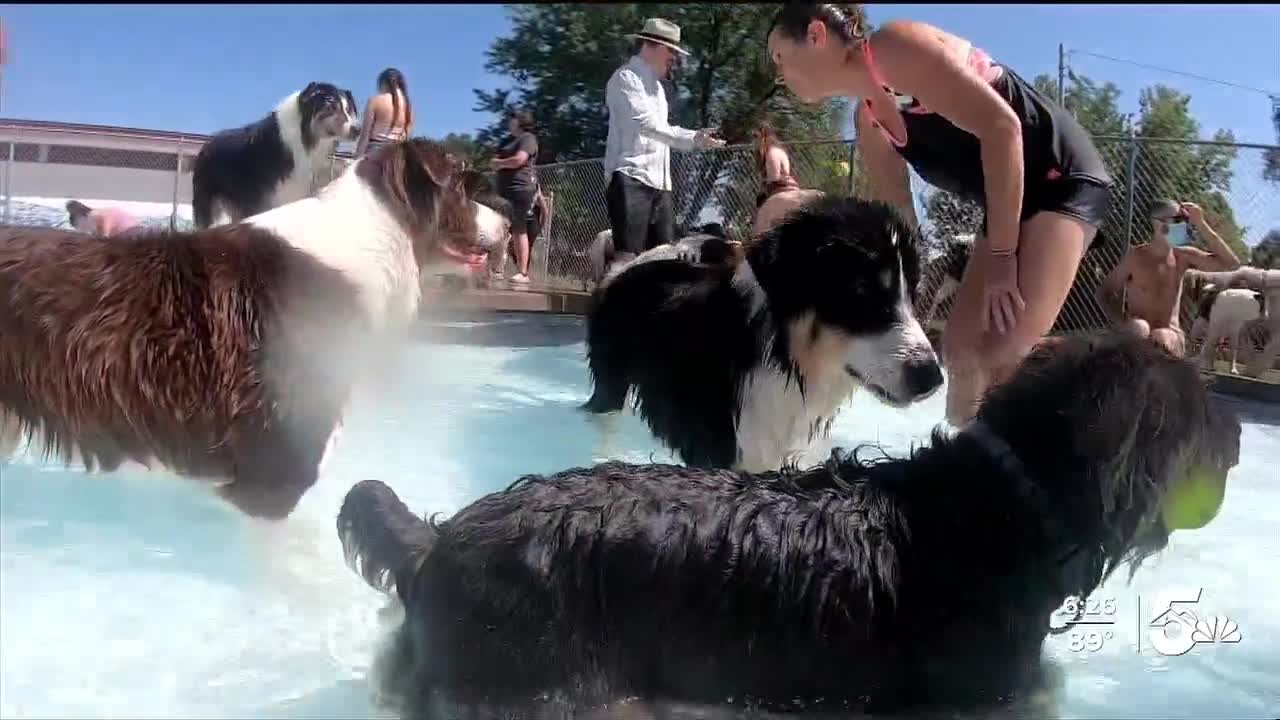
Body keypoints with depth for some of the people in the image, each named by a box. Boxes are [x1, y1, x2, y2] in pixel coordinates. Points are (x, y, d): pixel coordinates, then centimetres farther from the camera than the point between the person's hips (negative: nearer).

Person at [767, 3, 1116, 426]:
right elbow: (895, 216, 14)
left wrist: (1000, 256, -21)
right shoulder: (869, 122, 10)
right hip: (1012, 199, 10)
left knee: (1003, 356, -20)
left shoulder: (893, 45, -16)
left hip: (1063, 178, -9)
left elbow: (1001, 126, -23)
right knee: (959, 349, 7)